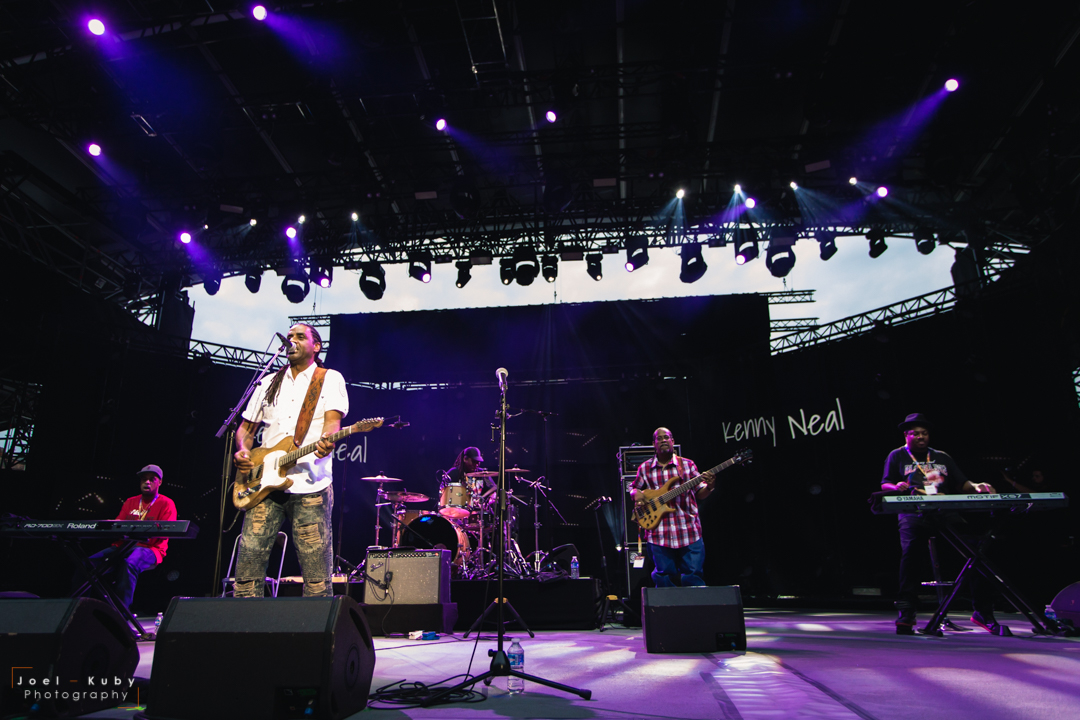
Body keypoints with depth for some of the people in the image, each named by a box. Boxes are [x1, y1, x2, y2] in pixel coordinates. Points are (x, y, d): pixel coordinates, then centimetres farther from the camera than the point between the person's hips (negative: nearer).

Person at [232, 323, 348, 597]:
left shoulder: (330, 378, 8)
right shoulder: (269, 383, 22)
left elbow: (333, 420, -6)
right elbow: (246, 427, 23)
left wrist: (326, 441, -28)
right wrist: (242, 451, 2)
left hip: (310, 485, -4)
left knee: (316, 572, -5)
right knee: (249, 558, 0)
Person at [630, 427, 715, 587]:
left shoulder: (687, 465, 7)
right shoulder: (645, 468, 8)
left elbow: (699, 494, 9)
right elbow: (634, 488, 20)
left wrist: (709, 486, -12)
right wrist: (636, 494, -3)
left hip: (688, 531, 0)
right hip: (659, 533, 0)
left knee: (694, 576, -1)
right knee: (665, 577, 3)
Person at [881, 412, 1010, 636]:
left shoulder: (943, 457, 25)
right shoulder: (897, 456, 15)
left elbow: (961, 483, 18)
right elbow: (885, 485, 6)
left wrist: (976, 487, -4)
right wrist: (896, 487, -17)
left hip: (946, 511, 3)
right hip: (914, 513, -3)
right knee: (911, 554, -24)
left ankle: (983, 612, -7)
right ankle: (905, 616, -20)